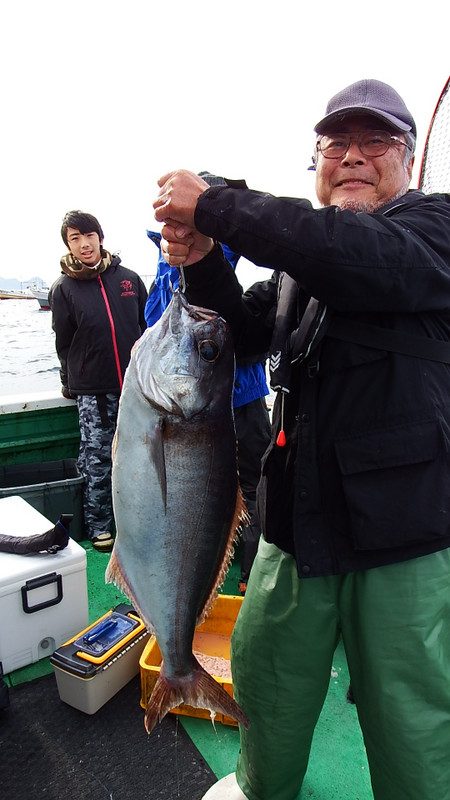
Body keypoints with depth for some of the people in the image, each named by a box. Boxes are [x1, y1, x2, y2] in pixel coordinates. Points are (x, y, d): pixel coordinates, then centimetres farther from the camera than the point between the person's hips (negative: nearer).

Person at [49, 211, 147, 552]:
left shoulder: (128, 278, 5)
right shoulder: (64, 288, 1)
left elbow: (148, 326, 11)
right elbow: (64, 343, 6)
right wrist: (72, 383, 6)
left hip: (135, 384, 2)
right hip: (93, 391, -2)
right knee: (97, 460, 4)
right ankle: (99, 526, 20)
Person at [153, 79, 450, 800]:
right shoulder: (302, 253, 13)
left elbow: (369, 259, -26)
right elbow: (249, 330, 10)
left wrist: (212, 206, -22)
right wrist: (202, 263, -8)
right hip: (299, 524, 6)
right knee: (264, 668, 21)